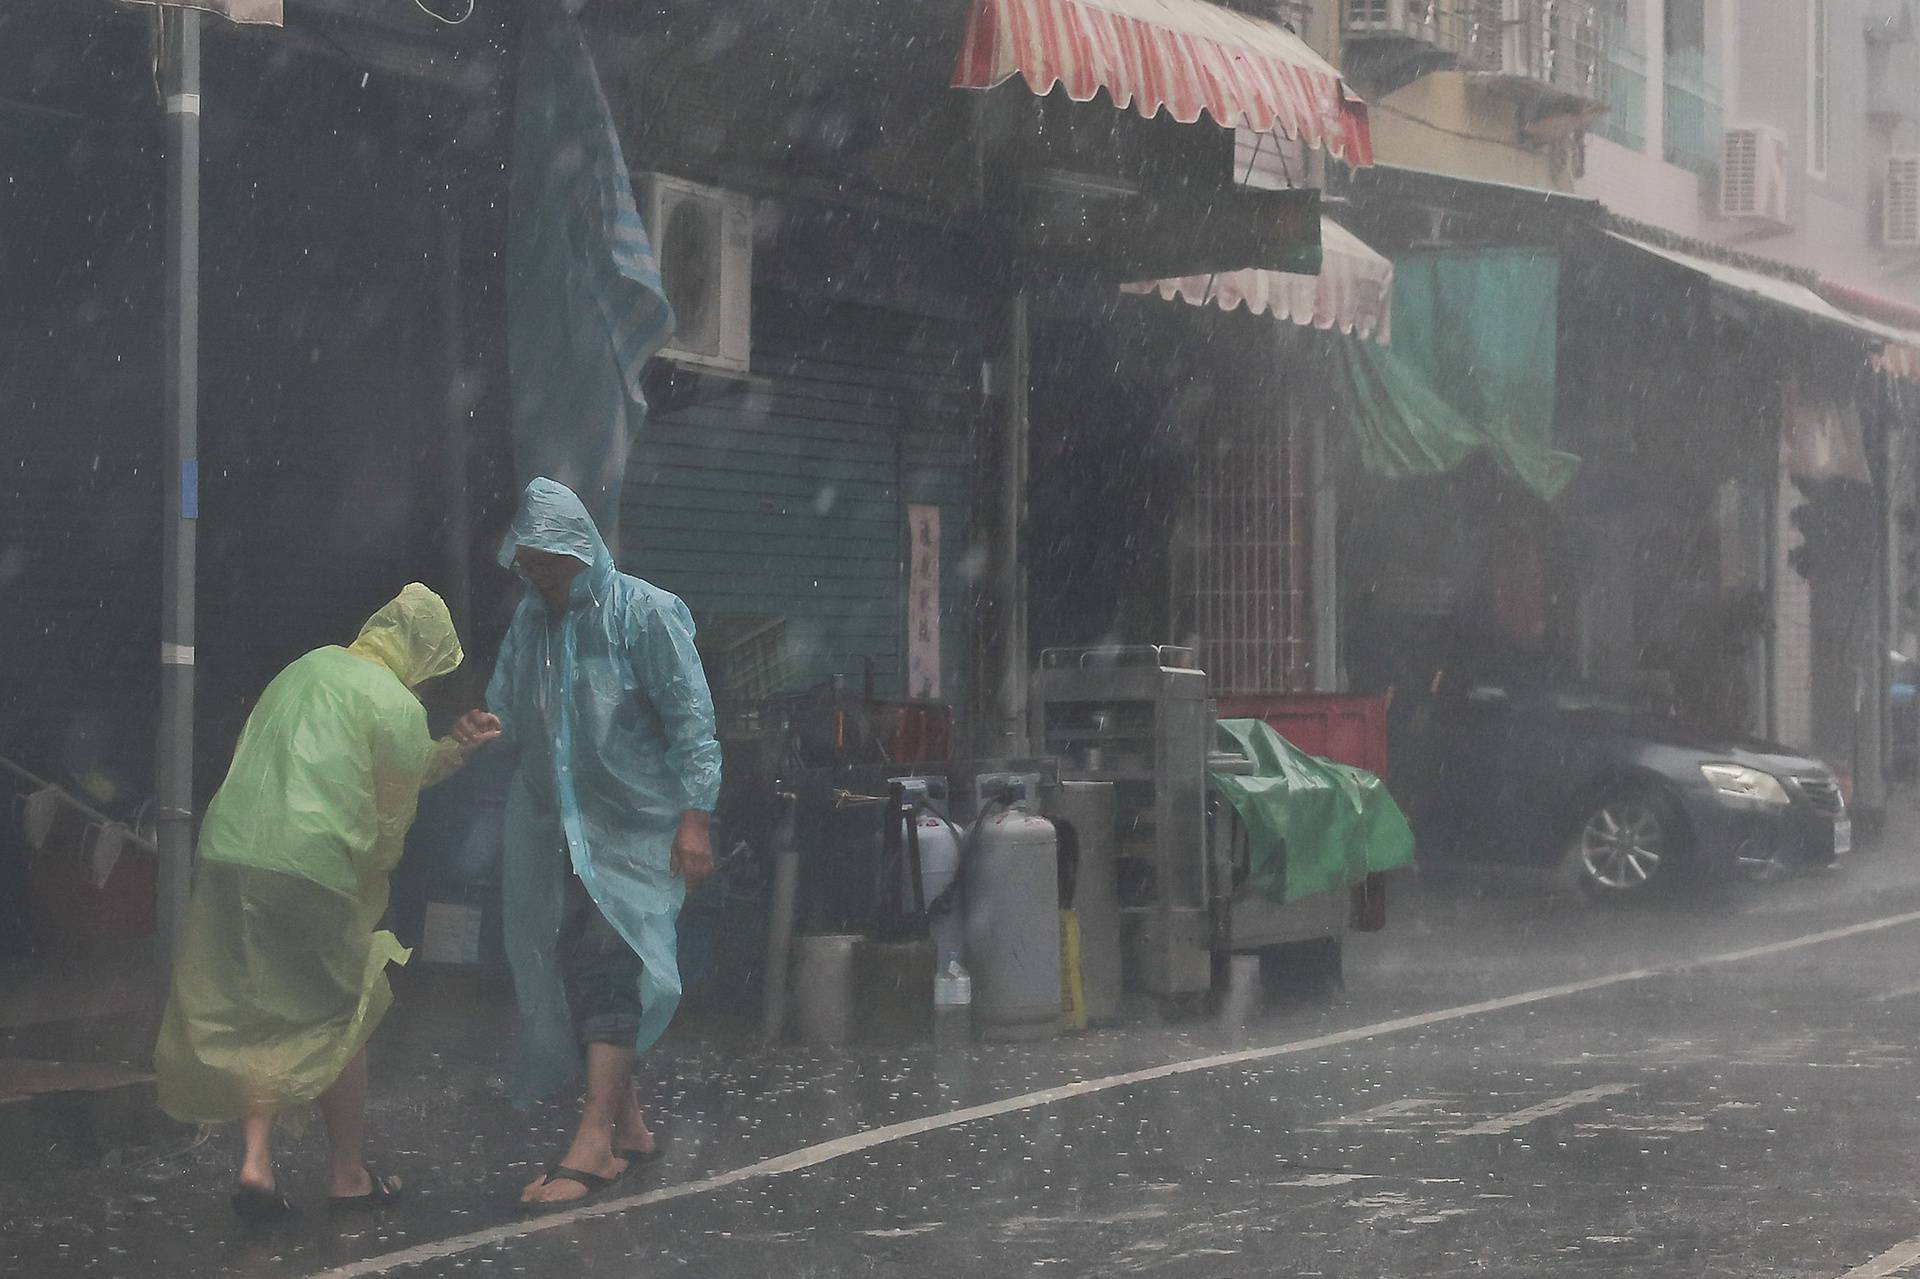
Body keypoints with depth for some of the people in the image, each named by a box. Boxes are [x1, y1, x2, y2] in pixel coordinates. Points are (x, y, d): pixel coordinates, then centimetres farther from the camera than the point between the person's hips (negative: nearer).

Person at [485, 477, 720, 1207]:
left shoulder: (644, 614, -8)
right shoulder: (530, 622, 10)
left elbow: (690, 720, -10)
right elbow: (505, 717, 16)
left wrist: (694, 815, -17)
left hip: (634, 830, -6)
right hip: (557, 829, 6)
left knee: (609, 970, -14)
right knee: (571, 972, 3)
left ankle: (592, 1144, -19)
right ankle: (629, 1128, 15)